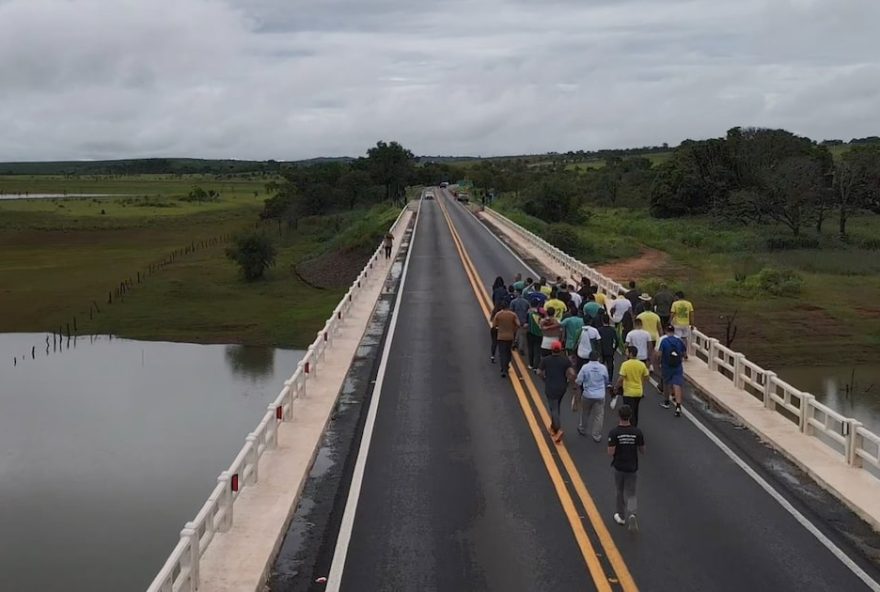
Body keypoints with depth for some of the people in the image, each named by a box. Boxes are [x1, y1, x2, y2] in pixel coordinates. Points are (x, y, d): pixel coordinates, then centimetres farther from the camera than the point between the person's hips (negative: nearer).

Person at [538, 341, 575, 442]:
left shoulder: (545, 360, -8)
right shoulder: (566, 360, -6)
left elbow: (539, 372, -9)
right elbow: (572, 374, -15)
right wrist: (568, 381, 3)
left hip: (550, 388, -3)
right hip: (562, 388, 3)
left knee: (554, 409, -2)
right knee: (556, 407, 22)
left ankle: (559, 429, -20)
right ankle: (553, 426, 33)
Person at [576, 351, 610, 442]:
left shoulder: (585, 367, -11)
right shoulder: (603, 367, -7)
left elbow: (579, 381, -8)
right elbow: (607, 381, 9)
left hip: (587, 394, 0)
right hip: (600, 395, 0)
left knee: (585, 413, 21)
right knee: (599, 416, 7)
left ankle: (582, 429, 39)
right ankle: (597, 436, 9)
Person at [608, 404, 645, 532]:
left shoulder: (614, 433, -17)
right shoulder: (637, 432, -11)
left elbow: (610, 453, -18)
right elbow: (642, 451, -1)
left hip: (619, 467, -1)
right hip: (632, 468, 1)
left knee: (620, 492, 20)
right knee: (630, 494, 10)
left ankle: (621, 516, 34)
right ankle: (631, 514, -16)